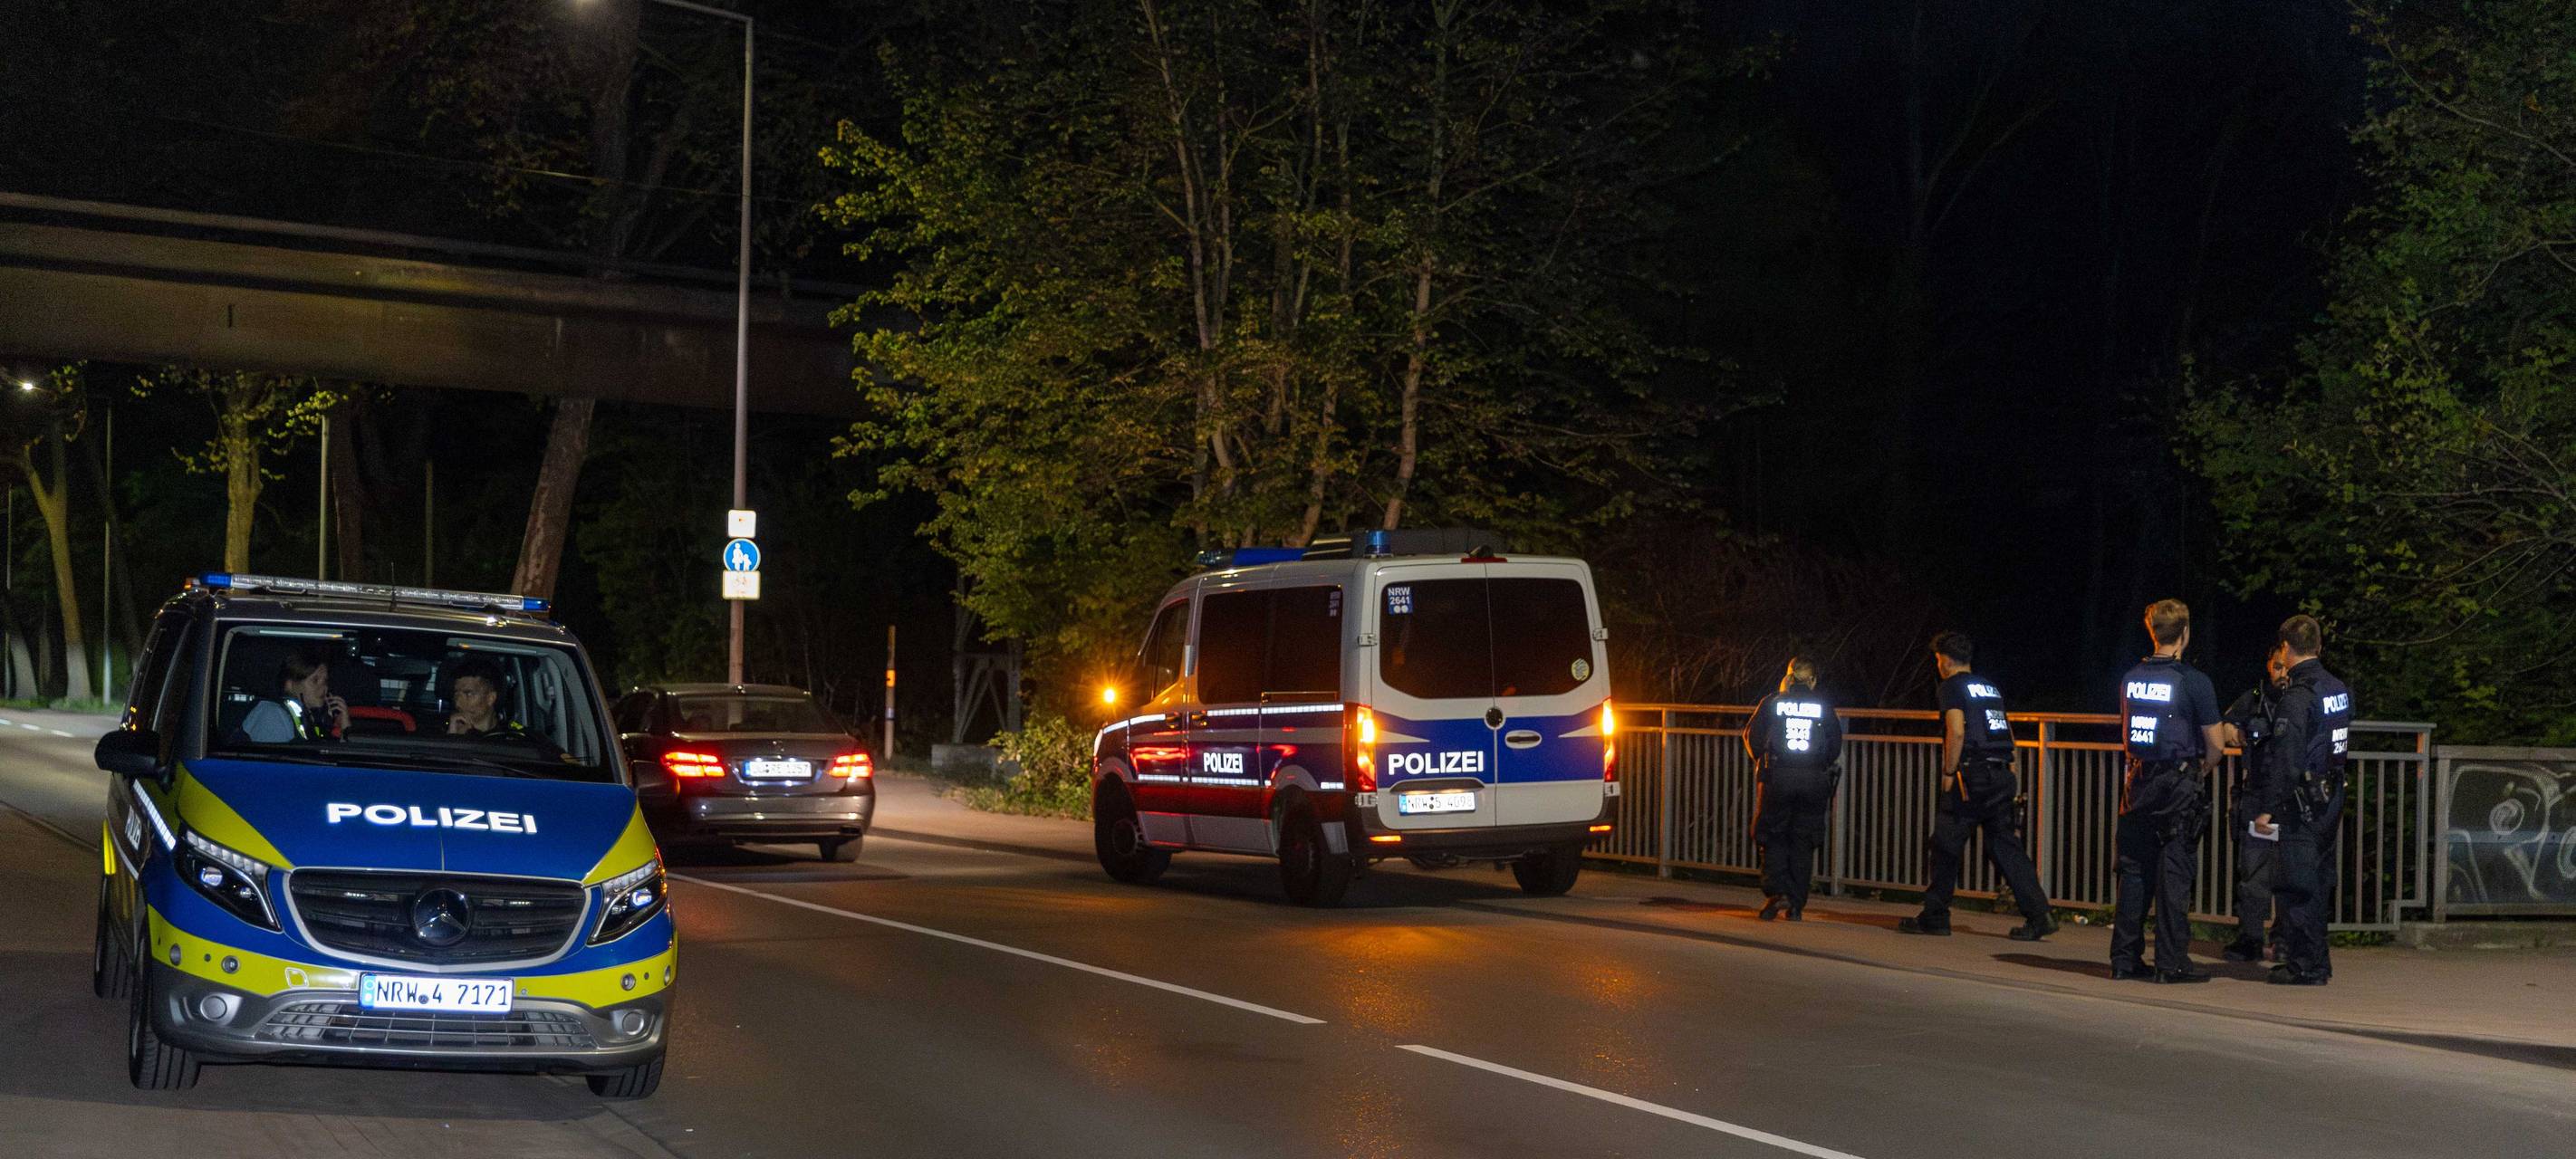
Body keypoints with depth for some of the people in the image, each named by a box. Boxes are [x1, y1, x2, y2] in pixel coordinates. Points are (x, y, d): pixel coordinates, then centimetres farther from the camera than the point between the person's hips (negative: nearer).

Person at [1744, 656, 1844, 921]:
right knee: (1803, 842, 7)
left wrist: (1764, 761, 20)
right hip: (1814, 780, 1)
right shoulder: (1824, 706, 5)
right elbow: (1835, 746, 6)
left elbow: (1753, 738, 2)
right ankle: (1796, 906, 5)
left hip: (1776, 779, -1)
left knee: (1773, 838, 8)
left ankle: (1776, 892, -10)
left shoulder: (1771, 703, 2)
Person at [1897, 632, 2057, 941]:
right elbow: (2008, 735, 20)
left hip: (1970, 776, -7)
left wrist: (1948, 773, -10)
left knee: (1944, 848, 2)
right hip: (2002, 774, 7)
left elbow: (1957, 731, -16)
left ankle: (1934, 917, 7)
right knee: (2007, 847, 6)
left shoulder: (1953, 686, -3)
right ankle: (2039, 917, -2)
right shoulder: (1990, 687, 20)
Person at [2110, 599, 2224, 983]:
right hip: (2179, 785, -5)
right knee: (2174, 873, -2)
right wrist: (2202, 771, 11)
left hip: (2139, 781, 5)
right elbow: (2215, 744, -7)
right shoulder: (2194, 682, -10)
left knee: (2134, 871, 9)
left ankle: (2125, 958, 10)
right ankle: (2171, 962, -1)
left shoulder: (2131, 679, 7)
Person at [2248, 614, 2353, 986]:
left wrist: (2267, 809, -17)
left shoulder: (2297, 697, -16)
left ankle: (2306, 966, -2)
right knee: (2319, 880, 15)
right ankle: (2316, 962, 22)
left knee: (2299, 885, -4)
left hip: (2302, 802, -9)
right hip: (2332, 800, 9)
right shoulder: (2339, 689, 11)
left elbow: (2285, 760, -20)